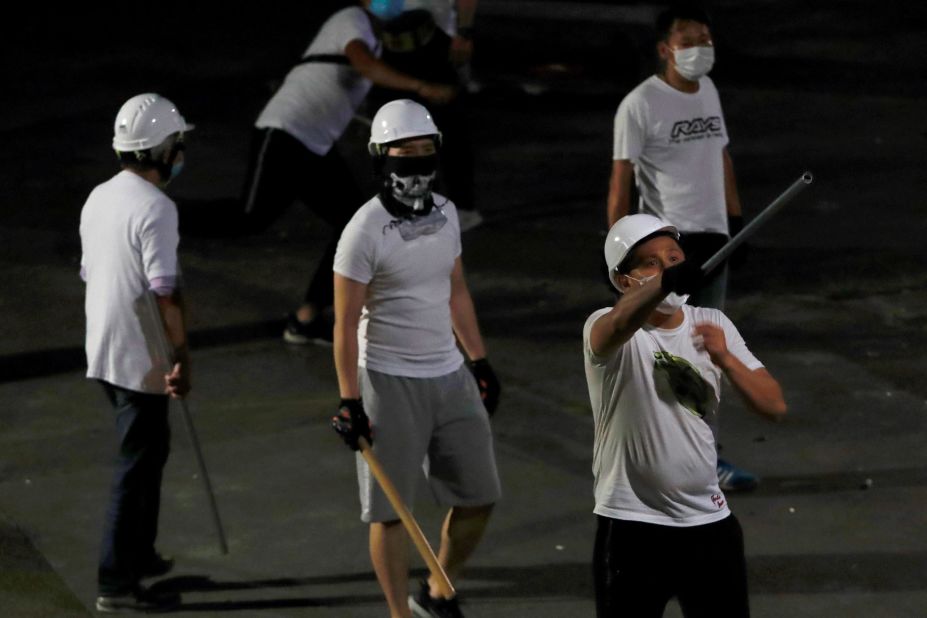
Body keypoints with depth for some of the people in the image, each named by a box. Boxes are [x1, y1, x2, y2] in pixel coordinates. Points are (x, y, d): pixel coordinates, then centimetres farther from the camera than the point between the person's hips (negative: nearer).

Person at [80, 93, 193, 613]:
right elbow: (165, 291, -23)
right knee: (138, 463, -3)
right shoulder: (155, 208, -20)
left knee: (149, 448, 22)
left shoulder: (99, 199, 8)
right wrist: (183, 357, -17)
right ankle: (117, 584, -1)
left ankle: (138, 554, 32)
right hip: (140, 358, -9)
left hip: (103, 351, 9)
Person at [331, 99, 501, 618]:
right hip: (389, 382, -7)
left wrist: (480, 362, 18)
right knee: (392, 511, 1)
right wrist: (350, 402, -17)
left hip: (449, 376, 7)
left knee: (479, 497, 11)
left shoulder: (445, 214, 5)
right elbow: (346, 323, -13)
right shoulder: (365, 230, -15)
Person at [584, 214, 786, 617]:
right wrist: (663, 283, -58)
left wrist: (725, 358, -18)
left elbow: (774, 406, 0)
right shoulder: (605, 328, -9)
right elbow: (619, 325, -37)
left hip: (709, 521, 5)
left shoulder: (713, 325, 6)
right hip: (631, 527, -4)